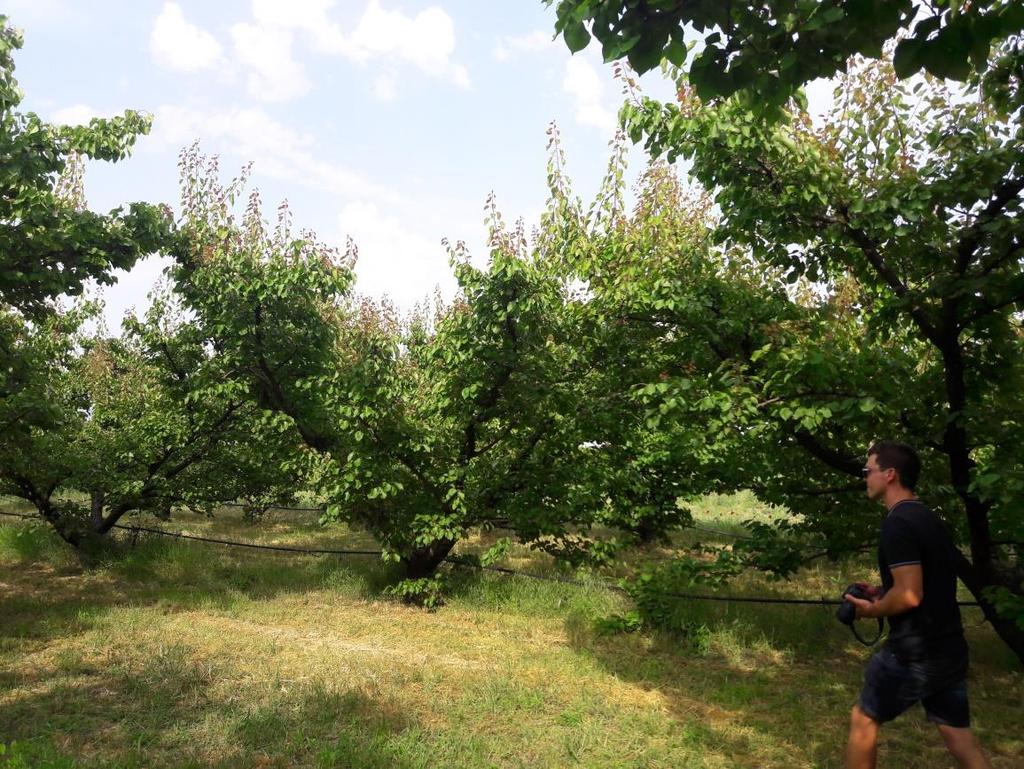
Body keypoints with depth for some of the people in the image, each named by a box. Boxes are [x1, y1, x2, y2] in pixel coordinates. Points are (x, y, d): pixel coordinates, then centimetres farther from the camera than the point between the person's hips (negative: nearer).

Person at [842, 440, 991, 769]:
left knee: (863, 718, 10)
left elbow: (909, 595, -25)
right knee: (960, 739, 14)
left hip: (915, 653, -8)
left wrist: (873, 609, -8)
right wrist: (882, 595, 13)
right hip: (949, 650, 9)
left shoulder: (898, 524, -19)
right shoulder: (929, 519, 10)